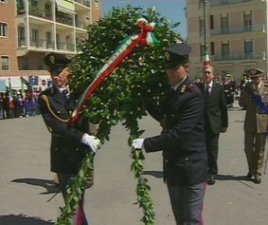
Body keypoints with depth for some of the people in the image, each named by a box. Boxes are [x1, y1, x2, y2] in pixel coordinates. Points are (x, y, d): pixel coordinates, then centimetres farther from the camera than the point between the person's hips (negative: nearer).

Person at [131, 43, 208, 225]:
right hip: (173, 167, 8)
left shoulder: (193, 95, -18)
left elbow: (180, 133, -26)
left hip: (191, 168, -8)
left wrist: (146, 144, -24)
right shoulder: (170, 92, 9)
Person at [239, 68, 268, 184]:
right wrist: (249, 92, -14)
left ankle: (257, 173, 17)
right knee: (248, 148, 6)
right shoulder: (248, 88, 6)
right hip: (250, 123, 2)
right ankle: (251, 169, 27)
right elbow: (242, 104, -3)